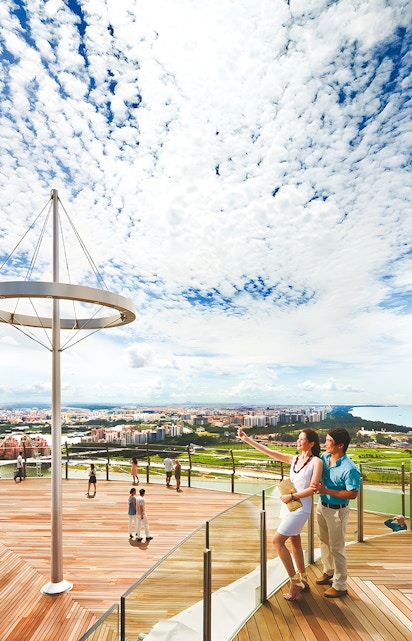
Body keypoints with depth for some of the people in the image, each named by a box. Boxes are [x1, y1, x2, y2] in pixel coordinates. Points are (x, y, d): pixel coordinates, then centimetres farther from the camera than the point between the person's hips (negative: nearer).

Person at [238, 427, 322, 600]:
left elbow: (313, 488, -15)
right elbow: (269, 451, 1)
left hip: (300, 507, -6)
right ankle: (302, 580, 34)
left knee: (278, 541, -7)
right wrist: (247, 439, -3)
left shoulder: (316, 462, -10)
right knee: (294, 541, 17)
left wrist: (291, 497, -16)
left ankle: (295, 581, 8)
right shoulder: (294, 459, 5)